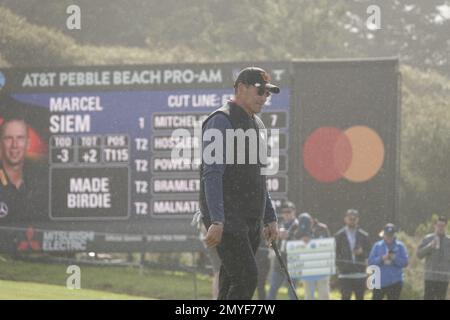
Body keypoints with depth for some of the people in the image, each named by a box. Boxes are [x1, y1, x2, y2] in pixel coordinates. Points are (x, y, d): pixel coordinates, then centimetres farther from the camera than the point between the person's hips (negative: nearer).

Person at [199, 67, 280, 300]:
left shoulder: (256, 124, 20)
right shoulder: (221, 121, -9)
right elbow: (212, 174, -18)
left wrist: (270, 219, 21)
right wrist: (217, 221, -26)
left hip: (252, 222, 9)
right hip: (227, 220, -9)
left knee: (231, 285, 6)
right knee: (246, 278, -18)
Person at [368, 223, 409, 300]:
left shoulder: (400, 246, 2)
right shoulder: (377, 246, 5)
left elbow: (405, 262, -4)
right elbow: (371, 261, -2)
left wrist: (395, 258, -19)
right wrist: (381, 258, -17)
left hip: (395, 282, -1)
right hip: (379, 282, 1)